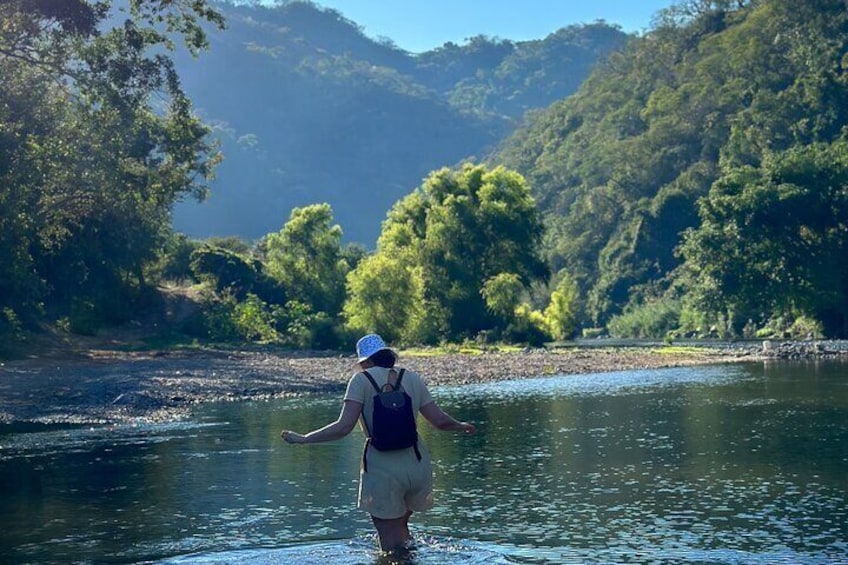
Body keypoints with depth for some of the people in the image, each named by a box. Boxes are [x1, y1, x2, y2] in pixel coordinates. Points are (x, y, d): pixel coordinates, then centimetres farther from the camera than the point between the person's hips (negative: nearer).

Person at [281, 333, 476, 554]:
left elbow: (344, 427, -12)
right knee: (400, 523, 30)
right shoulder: (412, 379, 9)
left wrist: (302, 438, -4)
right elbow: (441, 421, 6)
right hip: (418, 464, 4)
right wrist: (462, 426, 27)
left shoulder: (362, 380, -3)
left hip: (383, 469, -4)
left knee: (392, 546, 5)